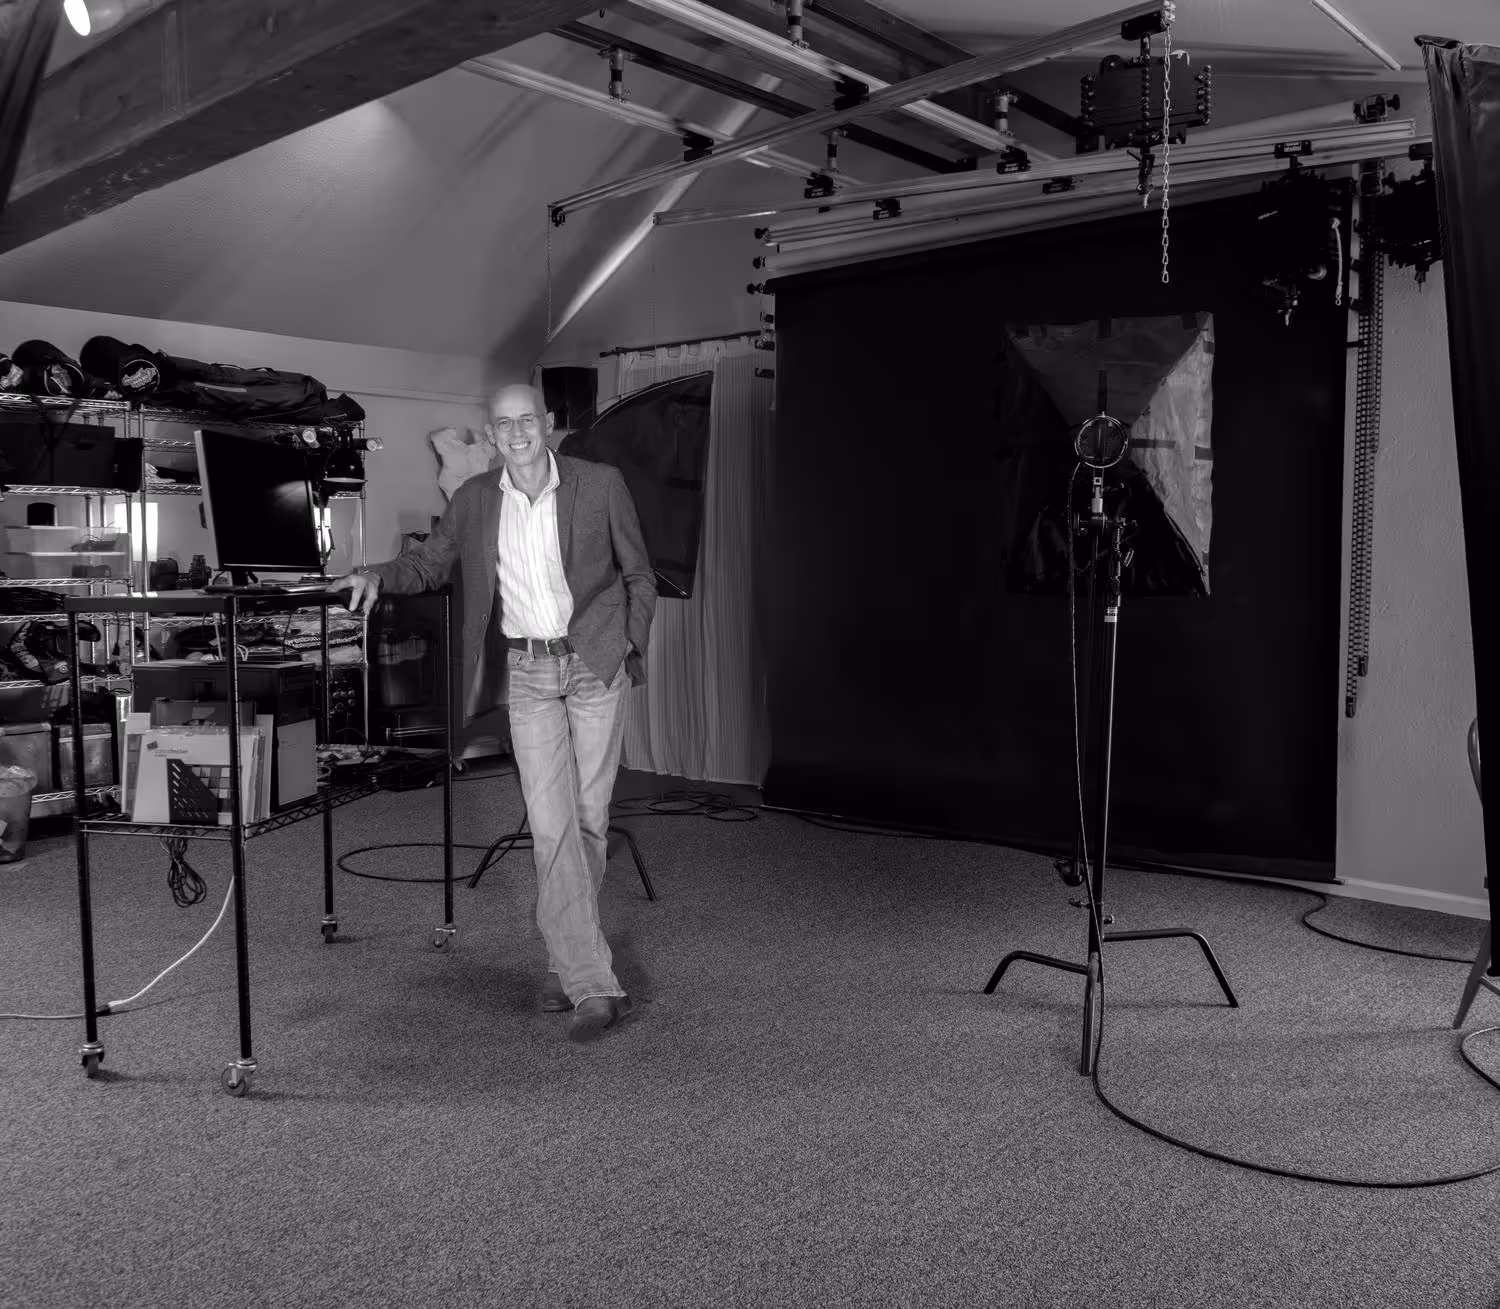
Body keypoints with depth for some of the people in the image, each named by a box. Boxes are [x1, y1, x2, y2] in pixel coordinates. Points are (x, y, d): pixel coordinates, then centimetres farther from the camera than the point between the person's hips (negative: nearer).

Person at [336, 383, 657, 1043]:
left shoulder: (600, 484, -4)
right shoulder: (474, 499, 3)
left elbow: (638, 576, 5)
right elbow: (428, 561, 15)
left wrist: (630, 647, -3)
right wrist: (378, 575, -5)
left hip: (596, 663, -1)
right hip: (528, 672, 1)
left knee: (589, 817, 4)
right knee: (551, 825, -8)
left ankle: (566, 959, 24)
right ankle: (594, 986, -4)